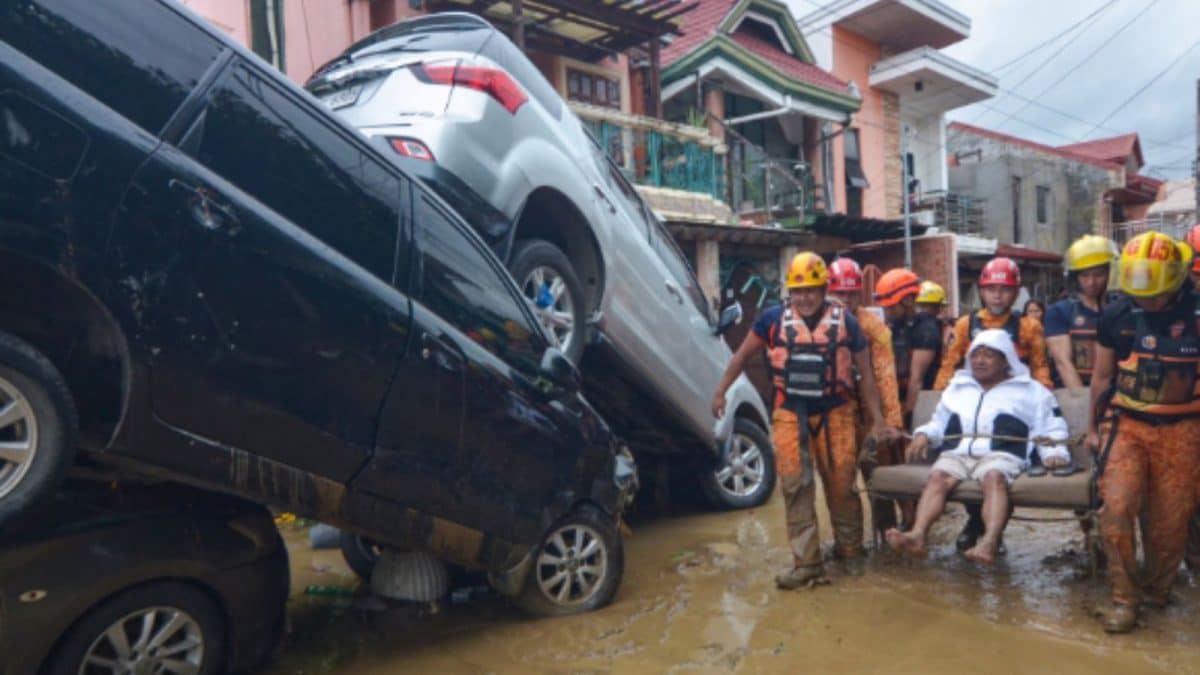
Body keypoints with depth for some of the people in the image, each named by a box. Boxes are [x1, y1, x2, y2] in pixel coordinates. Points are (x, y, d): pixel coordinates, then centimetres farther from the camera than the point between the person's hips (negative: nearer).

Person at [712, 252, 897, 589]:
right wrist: (720, 391, 4)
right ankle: (806, 563, 5)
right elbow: (742, 355, 7)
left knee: (841, 484, 9)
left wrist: (877, 419, 0)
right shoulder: (774, 318, -3)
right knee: (795, 487, -2)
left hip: (835, 414, 0)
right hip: (790, 415, 0)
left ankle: (850, 548, 32)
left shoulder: (845, 321, -2)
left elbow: (865, 373, 3)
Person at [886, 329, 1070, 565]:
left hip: (1001, 455, -2)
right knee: (937, 476, -31)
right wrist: (924, 435, 14)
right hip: (957, 454, 3)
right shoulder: (957, 386, 34)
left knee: (994, 477, -38)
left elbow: (1050, 428, 19)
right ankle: (917, 535, -50)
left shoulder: (1031, 390, 25)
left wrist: (1054, 453, -1)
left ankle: (990, 540, -59)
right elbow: (939, 422, 36)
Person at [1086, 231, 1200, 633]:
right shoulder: (1116, 316, -2)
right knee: (1116, 509, -11)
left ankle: (1155, 592, 27)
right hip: (1127, 424, 1)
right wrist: (1093, 427, 12)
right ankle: (1123, 597, 2)